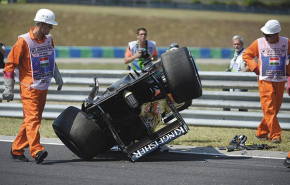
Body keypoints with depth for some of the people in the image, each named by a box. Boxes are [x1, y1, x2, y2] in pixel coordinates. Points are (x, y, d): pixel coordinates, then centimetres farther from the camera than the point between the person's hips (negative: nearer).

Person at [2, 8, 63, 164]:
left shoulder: (49, 40, 12)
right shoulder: (24, 41, -11)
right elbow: (10, 65, -8)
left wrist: (57, 76, 28)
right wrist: (8, 89, -9)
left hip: (43, 87, 7)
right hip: (29, 88, -7)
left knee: (34, 119, 8)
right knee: (32, 118, -17)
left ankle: (16, 150, 16)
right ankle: (36, 151, -28)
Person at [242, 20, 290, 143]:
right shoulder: (259, 43, -1)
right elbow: (246, 55, 9)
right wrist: (255, 68, -2)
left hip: (280, 81, 2)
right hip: (265, 81, -2)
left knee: (275, 109, 6)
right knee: (269, 109, -11)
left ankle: (261, 132, 19)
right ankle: (275, 135, -13)